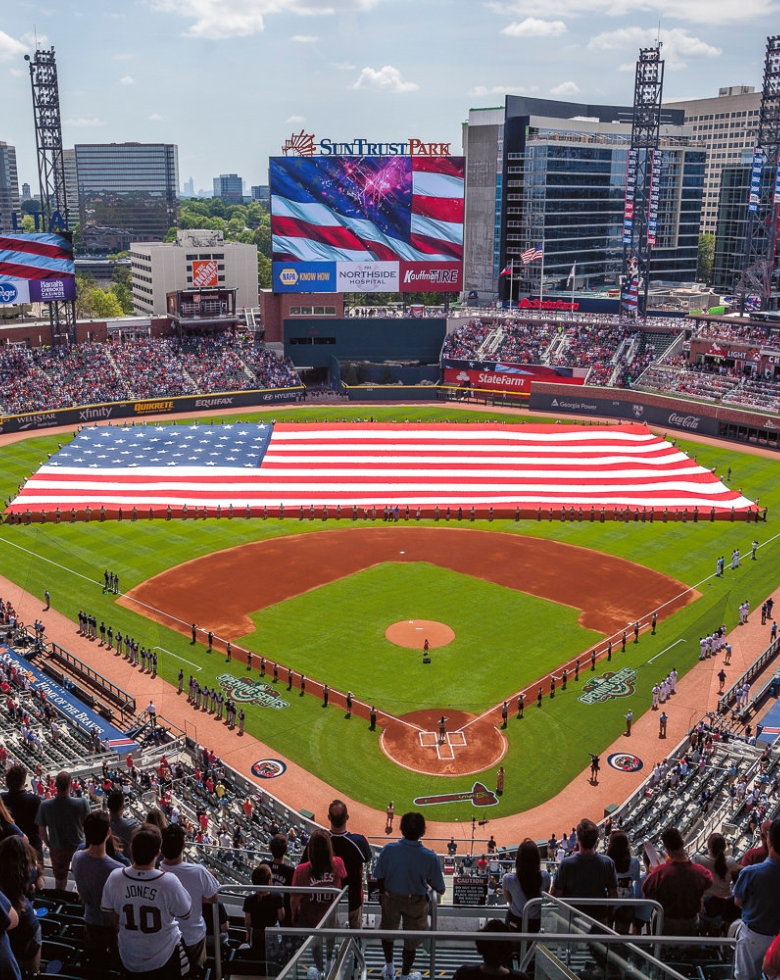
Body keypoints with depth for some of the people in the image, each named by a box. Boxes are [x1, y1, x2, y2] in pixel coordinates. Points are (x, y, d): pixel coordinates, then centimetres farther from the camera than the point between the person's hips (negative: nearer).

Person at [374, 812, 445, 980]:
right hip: (416, 903, -1)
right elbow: (440, 890, -18)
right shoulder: (429, 857, -27)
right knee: (411, 941, 23)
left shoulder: (389, 850, -25)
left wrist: (382, 894, 8)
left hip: (391, 898, 1)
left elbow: (380, 878, -13)